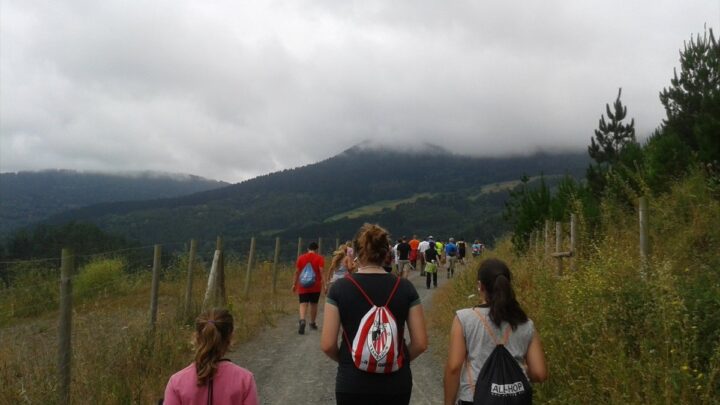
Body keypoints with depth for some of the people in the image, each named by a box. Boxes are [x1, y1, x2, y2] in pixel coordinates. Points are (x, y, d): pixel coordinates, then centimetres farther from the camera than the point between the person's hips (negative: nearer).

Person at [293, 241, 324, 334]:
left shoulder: (301, 258, 4)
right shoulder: (319, 258, -2)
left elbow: (297, 272, 4)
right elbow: (321, 271, -12)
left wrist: (294, 284, 11)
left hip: (303, 286, 0)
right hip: (316, 286, 0)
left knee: (303, 304, -5)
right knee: (314, 304, 14)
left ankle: (302, 320, -30)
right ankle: (312, 323, 25)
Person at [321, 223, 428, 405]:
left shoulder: (340, 288, -8)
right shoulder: (405, 288, -5)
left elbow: (327, 345, -9)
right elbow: (420, 343, -4)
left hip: (352, 384, -1)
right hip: (396, 384, 1)